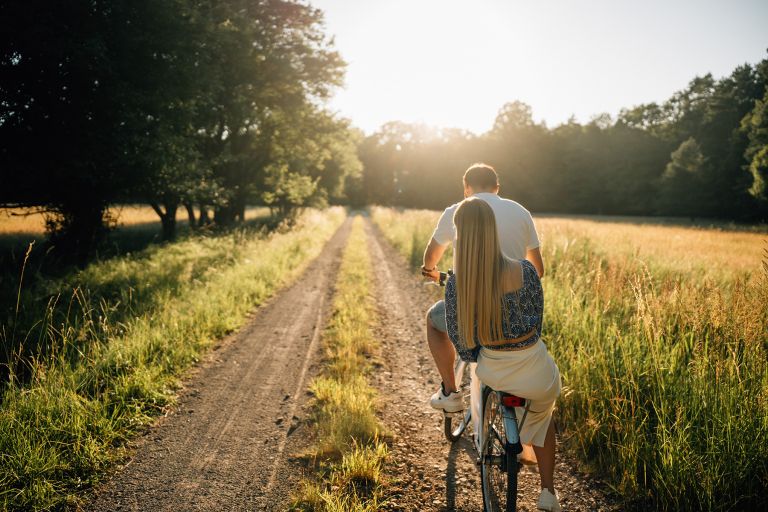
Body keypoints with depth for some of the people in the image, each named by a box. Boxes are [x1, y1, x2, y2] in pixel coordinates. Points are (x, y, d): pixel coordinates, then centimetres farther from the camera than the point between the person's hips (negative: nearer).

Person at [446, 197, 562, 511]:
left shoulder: (455, 284, -15)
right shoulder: (524, 270, -17)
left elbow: (459, 340, -6)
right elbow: (537, 319, 0)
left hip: (492, 372, 1)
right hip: (535, 371, -1)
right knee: (542, 417, 34)